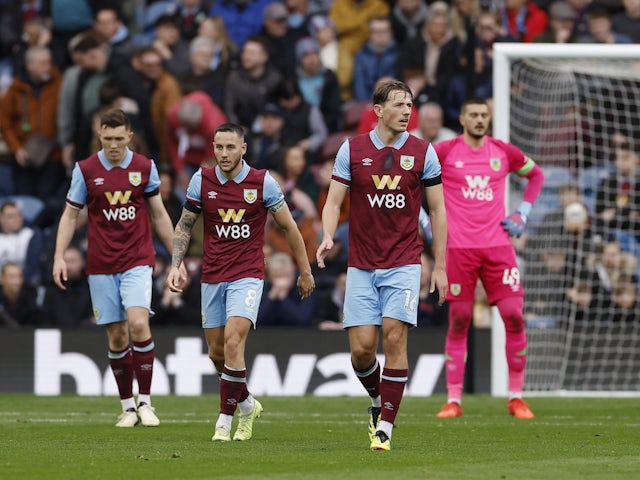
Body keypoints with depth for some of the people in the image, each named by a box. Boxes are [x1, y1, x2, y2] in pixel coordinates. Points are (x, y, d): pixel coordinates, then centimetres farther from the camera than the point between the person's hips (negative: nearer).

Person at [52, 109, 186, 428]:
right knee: (117, 336, 2)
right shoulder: (85, 170, 0)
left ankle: (145, 402, -11)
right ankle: (127, 407, 14)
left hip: (138, 261, -1)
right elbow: (70, 214, 5)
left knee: (138, 324, -19)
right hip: (101, 266, 1)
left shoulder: (144, 167, 2)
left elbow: (159, 215, 10)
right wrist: (59, 257, -5)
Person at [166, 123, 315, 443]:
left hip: (248, 275, -4)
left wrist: (305, 272, 7)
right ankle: (247, 405, 34)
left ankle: (225, 420, -12)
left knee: (233, 343, -21)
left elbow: (289, 227, 3)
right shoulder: (202, 181, -1)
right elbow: (184, 225, 10)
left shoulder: (262, 182, -7)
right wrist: (175, 266, -2)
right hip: (212, 277, 4)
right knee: (216, 352, 8)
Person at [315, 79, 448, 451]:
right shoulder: (352, 150, 2)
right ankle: (378, 400, 26)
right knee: (362, 347, -5)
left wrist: (440, 266, 2)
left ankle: (385, 425, -7)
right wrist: (328, 237, -17)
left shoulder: (423, 152, 1)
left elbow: (437, 210, 6)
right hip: (361, 265, 1)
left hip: (404, 263, -1)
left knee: (394, 337, -13)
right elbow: (334, 201, 4)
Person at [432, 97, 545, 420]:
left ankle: (516, 398, 4)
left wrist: (523, 214, 12)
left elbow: (536, 175, 23)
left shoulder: (504, 152, 7)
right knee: (458, 322, -1)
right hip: (458, 247, -2)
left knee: (514, 317, -5)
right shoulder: (444, 152, -1)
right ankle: (453, 400, 5)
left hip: (498, 245, 2)